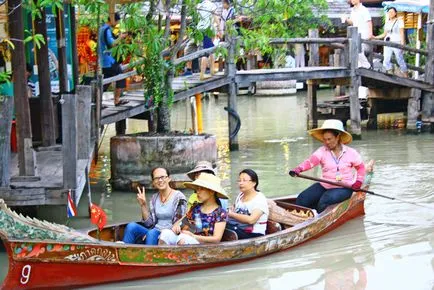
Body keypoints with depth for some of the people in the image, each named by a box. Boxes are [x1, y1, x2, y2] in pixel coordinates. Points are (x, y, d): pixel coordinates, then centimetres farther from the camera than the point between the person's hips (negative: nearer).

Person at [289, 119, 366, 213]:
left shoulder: (351, 153, -2)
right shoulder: (322, 151, -2)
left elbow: (360, 167, 14)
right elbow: (311, 161, -21)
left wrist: (359, 181, -4)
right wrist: (298, 169, -40)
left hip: (344, 188, -3)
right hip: (324, 186, 3)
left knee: (324, 202, -31)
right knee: (301, 200, -13)